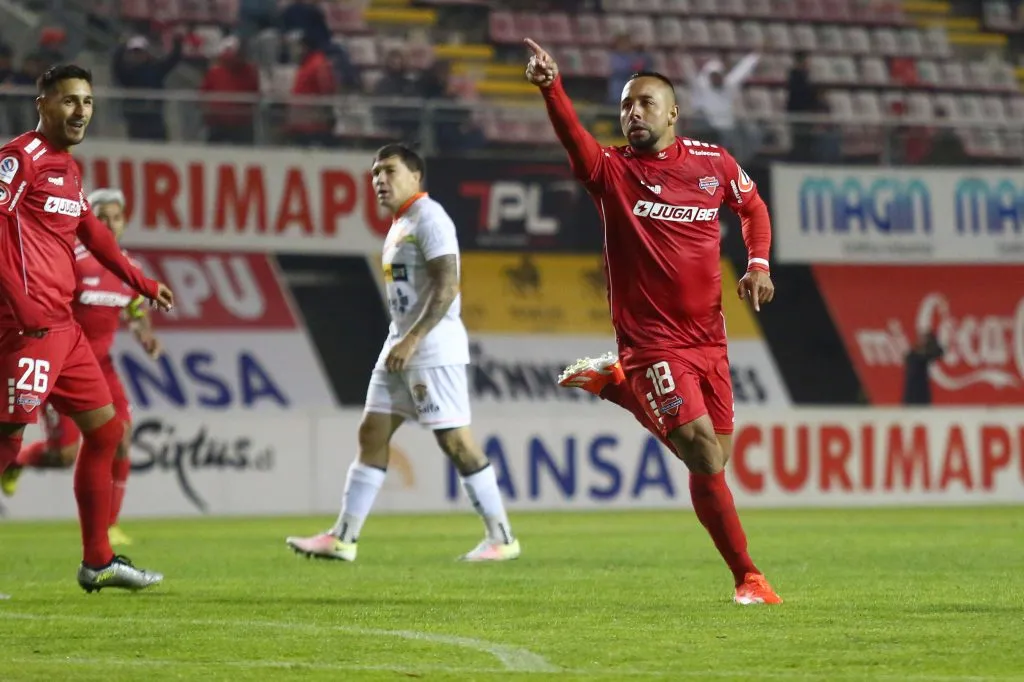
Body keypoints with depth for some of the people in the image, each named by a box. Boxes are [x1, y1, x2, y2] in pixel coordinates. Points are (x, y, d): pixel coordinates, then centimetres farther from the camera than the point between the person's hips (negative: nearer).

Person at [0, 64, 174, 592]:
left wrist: (143, 284, 34)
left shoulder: (69, 168, 17)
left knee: (104, 428, 14)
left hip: (61, 327, 10)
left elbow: (91, 233, 30)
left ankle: (98, 562, 21)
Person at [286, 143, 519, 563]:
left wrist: (412, 340, -25)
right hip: (401, 347, 10)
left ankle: (501, 539, -1)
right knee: (372, 434, 5)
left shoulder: (429, 218, -11)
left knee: (456, 441, -8)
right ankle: (342, 539, 5)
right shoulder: (400, 225, 18)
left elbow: (446, 287, -20)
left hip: (433, 348, -10)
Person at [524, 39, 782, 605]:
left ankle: (614, 383, 31)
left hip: (708, 339, 5)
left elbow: (752, 206, 22)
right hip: (651, 341, -5)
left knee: (716, 456, 13)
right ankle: (746, 577, -2)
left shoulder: (713, 163, 4)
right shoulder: (613, 171, -7)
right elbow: (574, 139, -27)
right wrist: (551, 88, -48)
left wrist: (758, 263, 4)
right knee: (705, 456, -16)